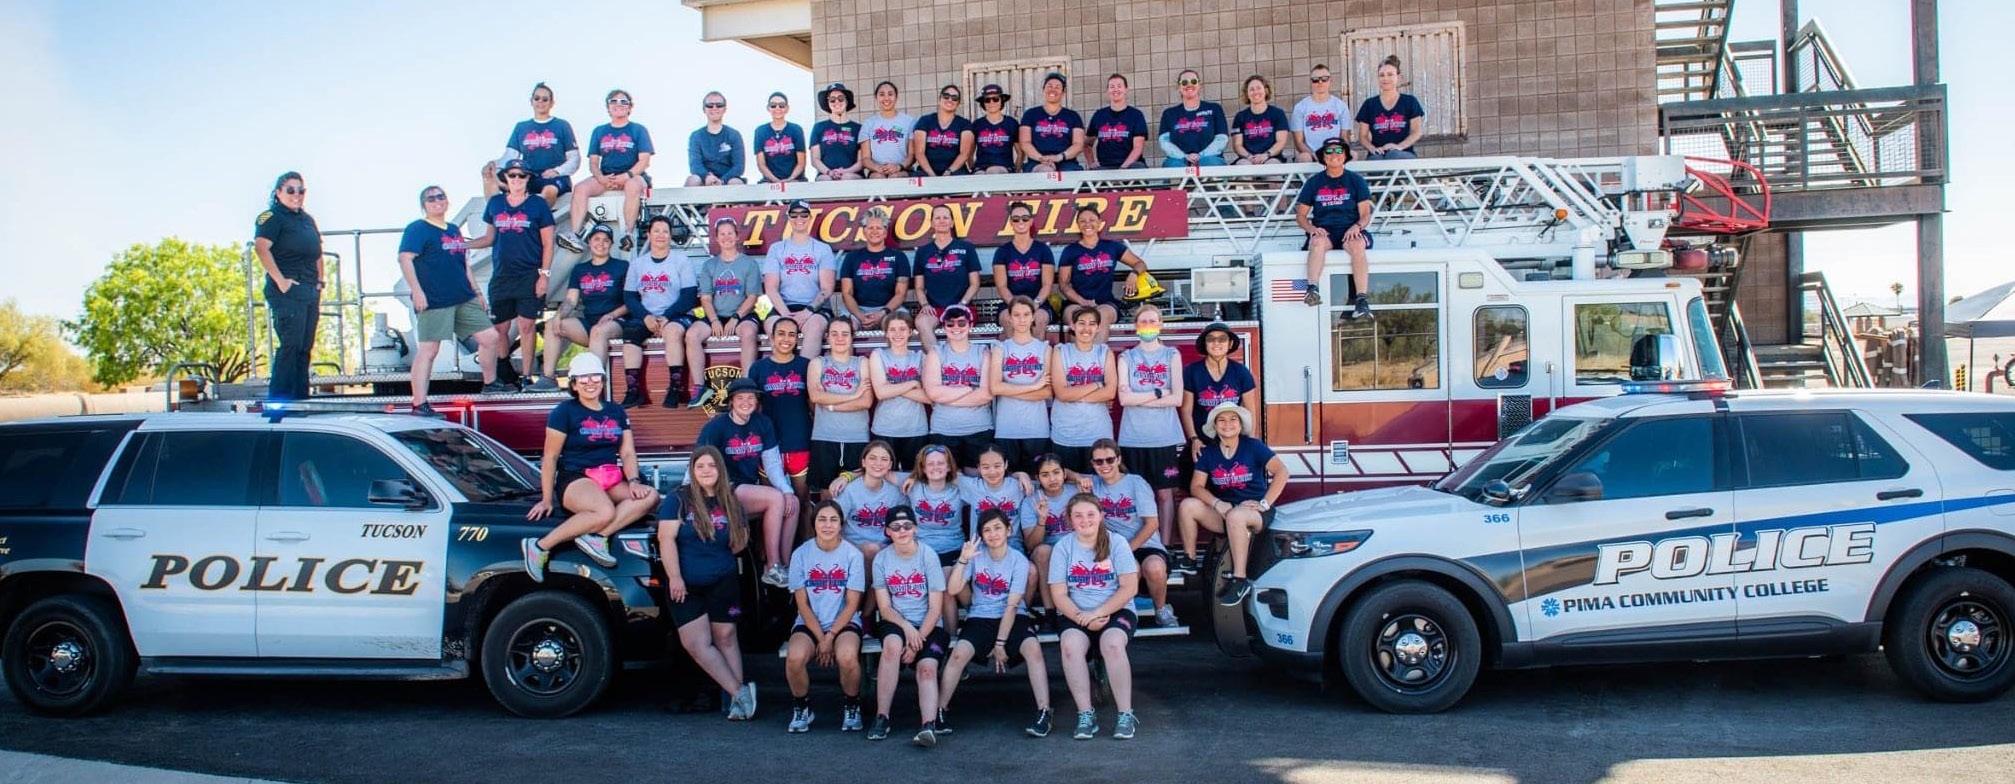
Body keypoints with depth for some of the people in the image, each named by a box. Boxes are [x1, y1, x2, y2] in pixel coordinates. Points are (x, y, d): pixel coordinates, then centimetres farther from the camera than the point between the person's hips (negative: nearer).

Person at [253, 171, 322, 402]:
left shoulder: (307, 219, 21)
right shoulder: (272, 217, -4)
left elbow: (317, 253, 29)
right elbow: (261, 247, -18)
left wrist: (319, 282, 17)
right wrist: (280, 279, -21)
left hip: (310, 292, 8)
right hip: (288, 291, -8)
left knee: (305, 348, 7)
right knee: (290, 346, -13)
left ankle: (300, 400, 11)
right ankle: (277, 402, -12)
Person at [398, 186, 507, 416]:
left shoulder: (454, 230, 19)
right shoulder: (417, 229, -4)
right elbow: (405, 259, -15)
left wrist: (476, 292, 23)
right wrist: (417, 291, -23)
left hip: (464, 300, 8)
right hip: (433, 302, -7)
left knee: (490, 337, 9)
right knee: (428, 350, -9)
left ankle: (490, 383, 30)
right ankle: (419, 404, -8)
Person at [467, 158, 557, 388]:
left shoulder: (538, 205, 1)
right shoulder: (495, 203, 11)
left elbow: (548, 243, 0)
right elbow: (490, 237, 19)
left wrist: (544, 274, -7)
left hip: (529, 276, -3)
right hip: (501, 276, 4)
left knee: (527, 326, -4)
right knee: (499, 328, 4)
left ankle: (527, 376, 3)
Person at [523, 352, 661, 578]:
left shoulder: (617, 412, 16)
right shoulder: (565, 411, 0)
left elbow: (628, 453, 10)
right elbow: (550, 457, -1)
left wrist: (633, 481, -10)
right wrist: (546, 499, -5)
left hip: (612, 481, 6)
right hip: (576, 479, -6)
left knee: (650, 496, -23)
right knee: (605, 511, -37)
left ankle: (595, 536, -31)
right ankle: (541, 546, -27)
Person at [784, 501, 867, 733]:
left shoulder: (852, 555, -4)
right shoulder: (801, 554, -2)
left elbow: (852, 604, -5)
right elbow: (802, 604, -2)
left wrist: (830, 637, -14)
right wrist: (820, 638, -11)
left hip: (844, 622, -1)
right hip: (809, 623, 1)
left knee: (847, 656, -34)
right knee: (795, 657, -31)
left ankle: (851, 707, -2)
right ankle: (802, 707, 1)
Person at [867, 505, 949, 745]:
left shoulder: (928, 556, -3)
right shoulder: (882, 558, 3)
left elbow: (935, 607, -5)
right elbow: (884, 607, 1)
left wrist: (917, 640, -14)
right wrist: (907, 627, -17)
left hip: (927, 625, 0)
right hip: (894, 622, 1)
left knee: (927, 667, -27)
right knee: (892, 645, -32)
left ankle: (928, 726, -42)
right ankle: (881, 717, -28)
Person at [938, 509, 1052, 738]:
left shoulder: (1019, 561, -5)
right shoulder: (976, 555, 1)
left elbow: (1012, 605, -10)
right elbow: (952, 589, -7)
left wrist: (1000, 643, -14)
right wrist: (963, 559, -18)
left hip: (1013, 618, -1)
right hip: (980, 618, 1)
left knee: (1033, 648, -31)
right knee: (959, 653, -27)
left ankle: (1043, 712, -26)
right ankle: (940, 711, -13)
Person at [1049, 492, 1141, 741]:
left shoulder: (1116, 542, -1)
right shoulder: (1063, 547, 3)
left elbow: (1130, 587, -7)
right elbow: (1059, 594, -1)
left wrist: (1098, 613, -16)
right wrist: (1081, 618, -18)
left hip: (1116, 610, -1)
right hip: (1077, 614, 1)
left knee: (1112, 643, -34)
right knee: (1070, 643, -32)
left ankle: (1126, 715, -23)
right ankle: (1085, 715, -24)